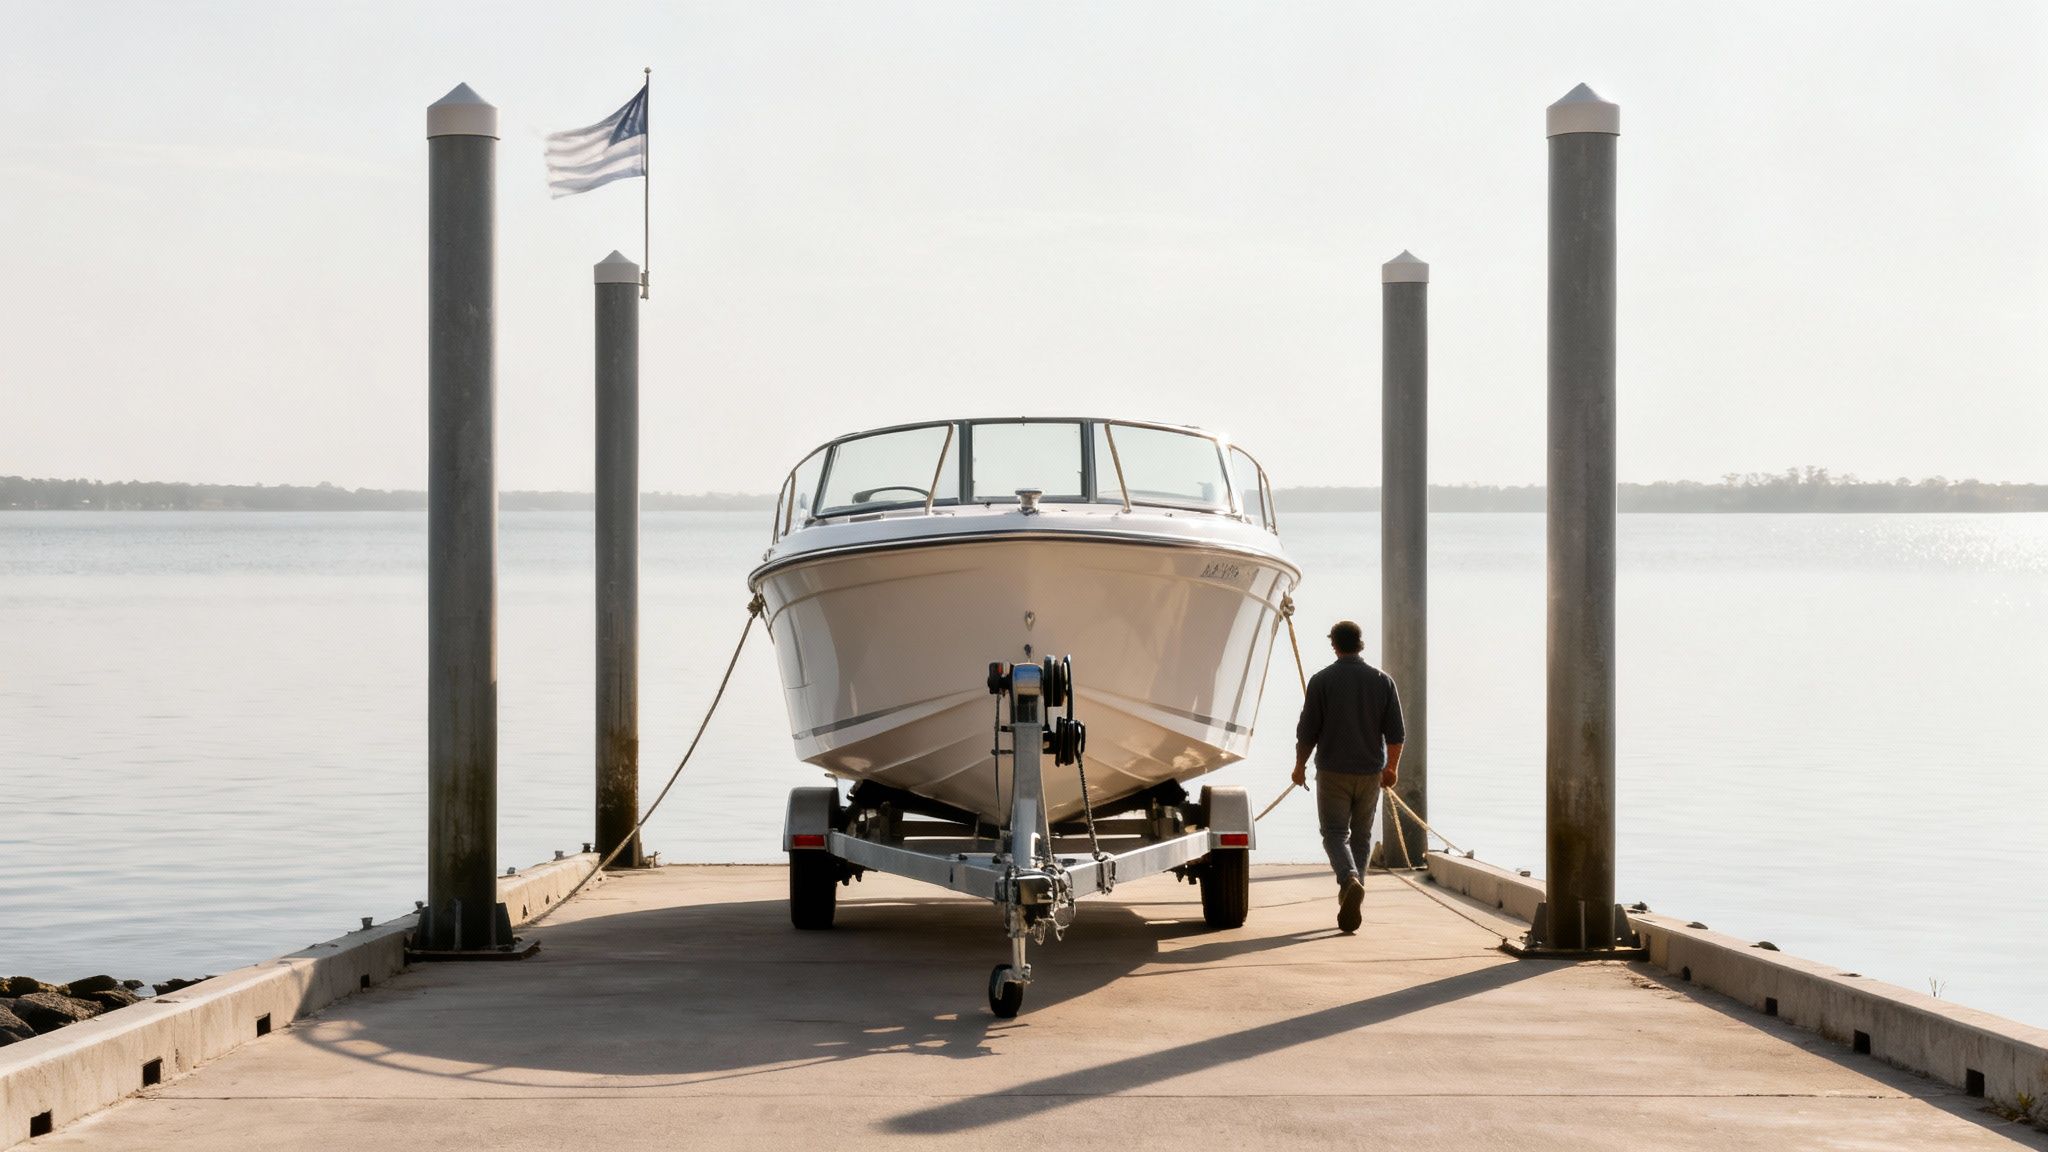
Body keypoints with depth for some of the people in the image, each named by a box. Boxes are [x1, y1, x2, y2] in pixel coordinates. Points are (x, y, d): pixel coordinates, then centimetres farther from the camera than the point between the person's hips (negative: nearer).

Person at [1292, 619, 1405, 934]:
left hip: (1333, 772, -3)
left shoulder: (1321, 681, -8)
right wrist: (1392, 767, 14)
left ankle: (1350, 881, -27)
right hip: (1370, 772, 3)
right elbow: (1396, 733, 1)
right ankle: (1350, 905, 17)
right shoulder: (1382, 681, 0)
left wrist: (1300, 766, 8)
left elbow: (1307, 731, -6)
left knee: (1335, 833, 0)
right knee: (1361, 835, 14)